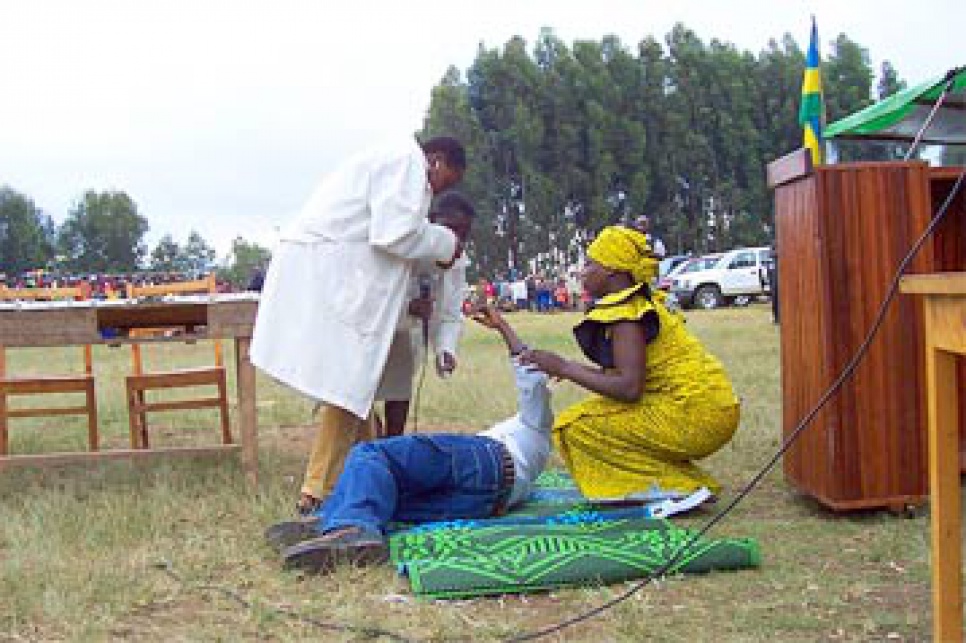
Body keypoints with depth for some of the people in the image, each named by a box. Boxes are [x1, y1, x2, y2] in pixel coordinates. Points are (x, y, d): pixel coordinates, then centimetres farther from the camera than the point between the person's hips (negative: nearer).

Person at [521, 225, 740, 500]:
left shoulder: (626, 314, -13)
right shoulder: (642, 304, 16)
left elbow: (629, 388, -22)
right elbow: (632, 376, 13)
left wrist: (565, 368, -15)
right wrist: (572, 368, 13)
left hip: (693, 416, -10)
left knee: (574, 426, -9)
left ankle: (680, 487, -8)